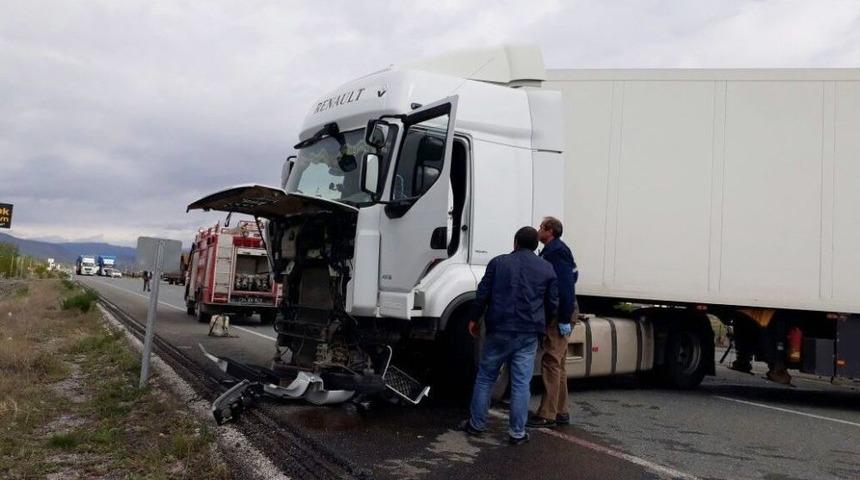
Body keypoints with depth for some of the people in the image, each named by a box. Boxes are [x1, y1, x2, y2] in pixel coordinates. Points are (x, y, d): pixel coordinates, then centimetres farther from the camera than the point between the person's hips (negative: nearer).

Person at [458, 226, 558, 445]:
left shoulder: (499, 262, 1)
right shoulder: (547, 269, 5)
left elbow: (483, 294, 0)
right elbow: (553, 304, 6)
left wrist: (474, 319, 11)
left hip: (499, 330, 0)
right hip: (529, 334, 0)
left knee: (485, 377, 12)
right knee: (521, 383, 4)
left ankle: (476, 424, 18)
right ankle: (517, 432, 6)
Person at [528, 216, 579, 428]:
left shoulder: (556, 251, -15)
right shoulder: (552, 250, 16)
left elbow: (566, 286, -21)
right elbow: (571, 277, 20)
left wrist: (564, 319, -22)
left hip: (558, 313, -11)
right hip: (558, 312, 11)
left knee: (551, 362, -7)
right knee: (557, 364, 15)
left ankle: (547, 415, -3)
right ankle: (561, 412, 23)